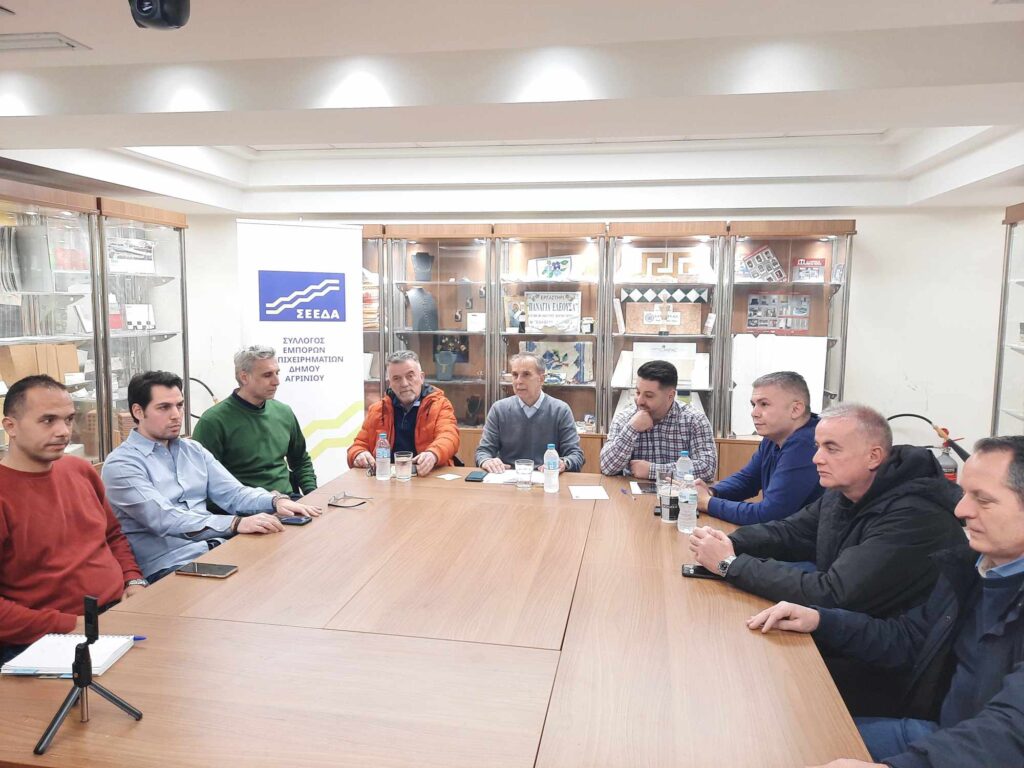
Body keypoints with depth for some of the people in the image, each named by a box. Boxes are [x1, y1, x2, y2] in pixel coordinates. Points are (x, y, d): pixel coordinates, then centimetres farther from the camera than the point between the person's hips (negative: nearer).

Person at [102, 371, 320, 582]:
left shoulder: (193, 450, 15)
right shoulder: (121, 464, -7)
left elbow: (233, 493, 9)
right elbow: (165, 520, -20)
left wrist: (276, 501, -12)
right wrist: (236, 523, -30)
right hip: (171, 565, -6)